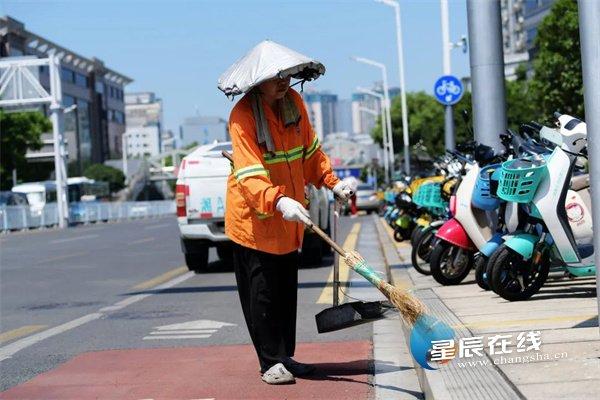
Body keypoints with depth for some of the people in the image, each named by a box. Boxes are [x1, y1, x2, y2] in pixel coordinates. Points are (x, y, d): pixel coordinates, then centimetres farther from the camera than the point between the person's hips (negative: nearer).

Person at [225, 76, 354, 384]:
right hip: (254, 219, -7)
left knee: (287, 292, 13)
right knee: (262, 293, -3)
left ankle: (285, 357, 22)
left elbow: (310, 150, 16)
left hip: (288, 220, 7)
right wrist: (278, 201, -44)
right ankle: (271, 362, 4)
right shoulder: (243, 115, -20)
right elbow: (249, 174, -30)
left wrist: (331, 181, 6)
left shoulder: (294, 102, 3)